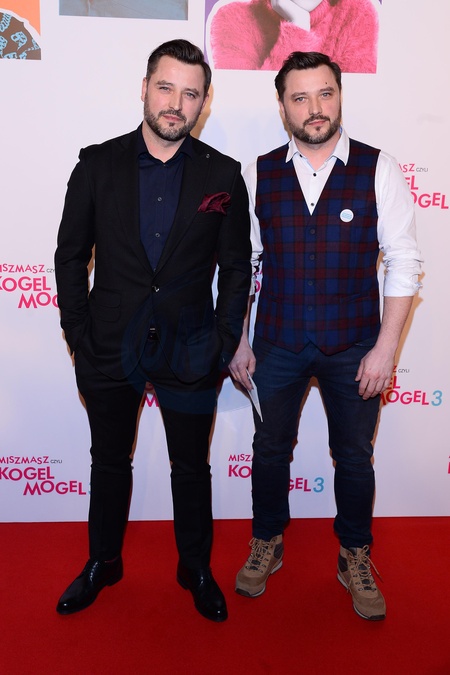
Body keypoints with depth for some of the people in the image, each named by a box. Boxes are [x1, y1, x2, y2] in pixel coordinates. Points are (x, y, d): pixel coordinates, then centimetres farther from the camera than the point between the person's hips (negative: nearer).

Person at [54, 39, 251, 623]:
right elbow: (71, 255, 2)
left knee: (191, 468, 13)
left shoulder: (223, 175, -2)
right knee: (109, 461, 18)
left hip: (187, 351, -1)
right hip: (109, 348, 1)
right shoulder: (97, 164, -1)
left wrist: (224, 342, -4)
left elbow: (235, 267, 2)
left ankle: (196, 569, 36)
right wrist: (78, 334, -3)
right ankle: (102, 563, 41)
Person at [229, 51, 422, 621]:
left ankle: (355, 558, 38)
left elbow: (403, 262, -6)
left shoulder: (378, 170, -6)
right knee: (270, 449, 15)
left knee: (354, 456, 14)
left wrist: (386, 346, -12)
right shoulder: (259, 174, -1)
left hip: (354, 346, -1)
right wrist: (239, 341, 2)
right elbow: (241, 261, 4)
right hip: (277, 343, 2)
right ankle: (266, 546, 40)